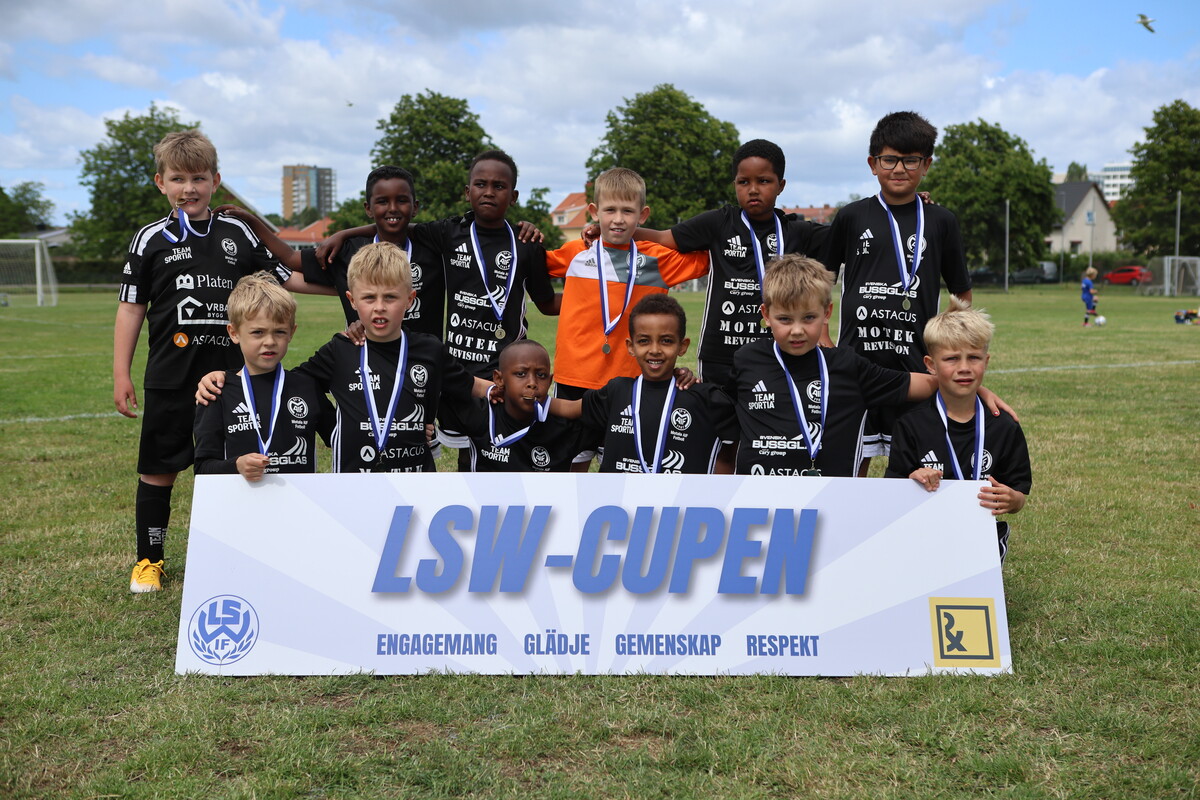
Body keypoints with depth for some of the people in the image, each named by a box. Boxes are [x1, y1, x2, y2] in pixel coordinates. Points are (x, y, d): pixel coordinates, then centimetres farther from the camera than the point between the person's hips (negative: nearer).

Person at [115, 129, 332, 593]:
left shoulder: (239, 235, 6)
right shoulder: (151, 240, 2)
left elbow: (286, 278, 11)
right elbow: (131, 308, 3)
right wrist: (121, 375, 0)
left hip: (229, 376, 1)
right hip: (170, 379, -1)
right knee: (158, 468, 6)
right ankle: (148, 559, 22)